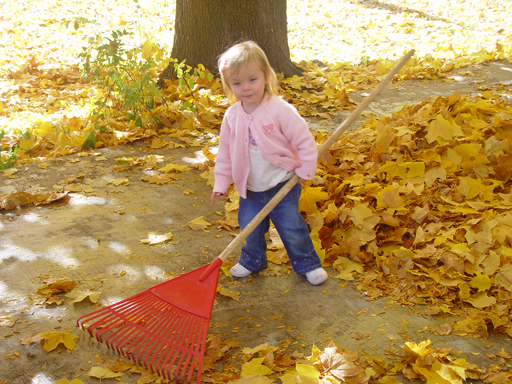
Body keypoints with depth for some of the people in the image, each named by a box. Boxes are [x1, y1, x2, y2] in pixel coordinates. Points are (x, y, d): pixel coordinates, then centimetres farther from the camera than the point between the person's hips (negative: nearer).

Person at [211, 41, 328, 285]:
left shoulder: (280, 110, -18)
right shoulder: (232, 116, -3)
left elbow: (304, 140, -12)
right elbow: (225, 151, 7)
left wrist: (305, 169, -9)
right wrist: (221, 182, 8)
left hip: (282, 185, -4)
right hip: (250, 188, 4)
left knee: (291, 227, 3)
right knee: (249, 227, 12)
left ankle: (307, 263, 24)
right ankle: (252, 260, 38)